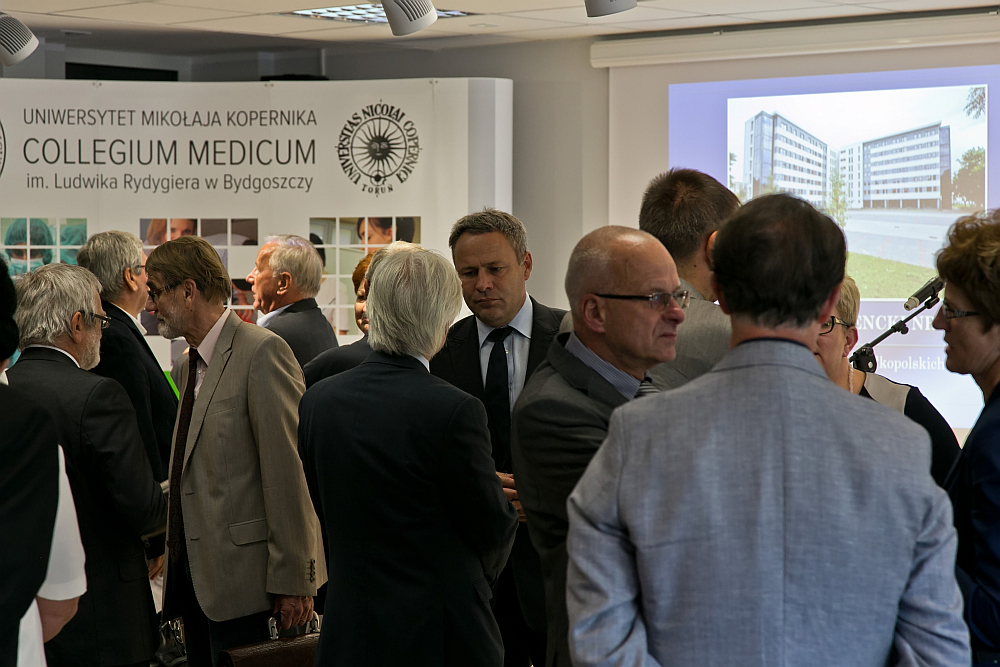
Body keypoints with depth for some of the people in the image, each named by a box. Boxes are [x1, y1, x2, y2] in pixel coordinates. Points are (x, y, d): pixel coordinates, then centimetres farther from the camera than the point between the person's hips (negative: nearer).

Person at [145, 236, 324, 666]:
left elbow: (289, 470, -16)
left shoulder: (262, 352, -12)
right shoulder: (193, 364, 18)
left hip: (247, 578, -9)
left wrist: (292, 580, -18)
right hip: (198, 578, 9)